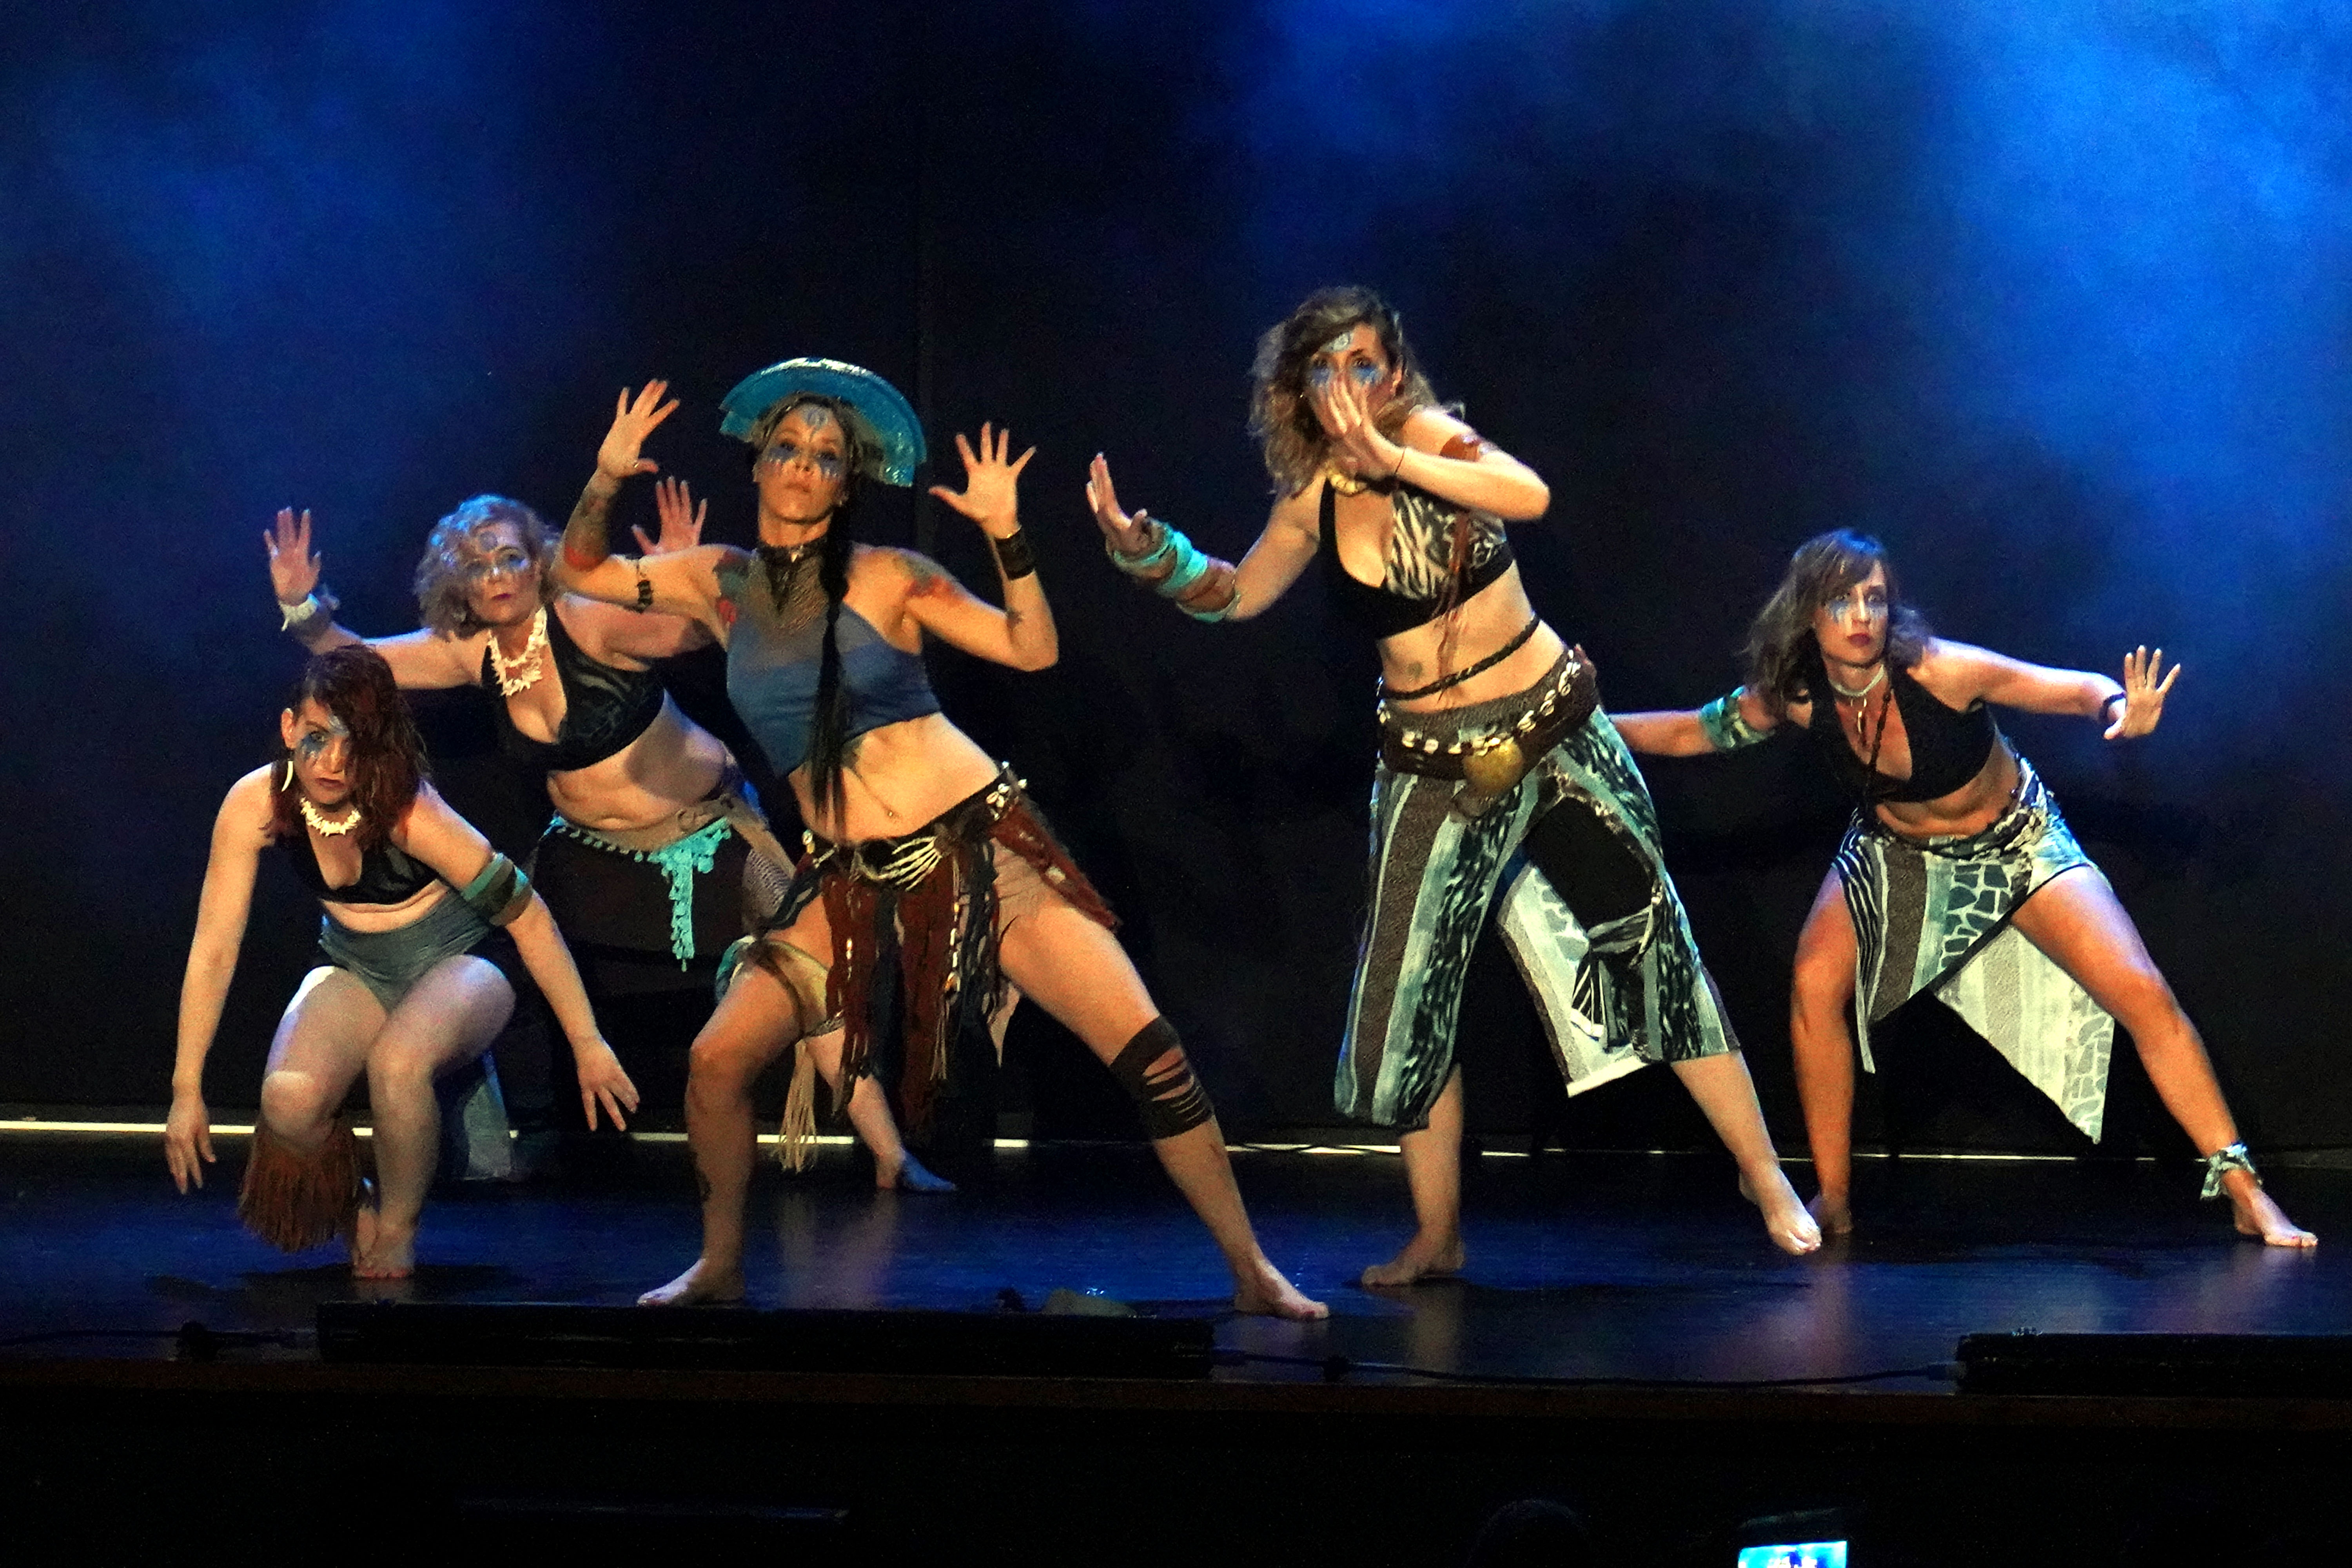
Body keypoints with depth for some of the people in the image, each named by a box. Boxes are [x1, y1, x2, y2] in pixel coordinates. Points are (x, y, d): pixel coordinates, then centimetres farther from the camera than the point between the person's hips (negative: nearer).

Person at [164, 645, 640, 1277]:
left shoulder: (409, 812, -30)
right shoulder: (254, 805, -20)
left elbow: (526, 915, -21)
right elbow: (214, 950, -13)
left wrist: (587, 1044, -17)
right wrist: (186, 1090, -11)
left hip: (457, 965, -3)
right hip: (356, 972, 3)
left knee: (397, 1065, -36)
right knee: (288, 1100, -27)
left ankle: (398, 1226, -6)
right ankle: (342, 1202, 8)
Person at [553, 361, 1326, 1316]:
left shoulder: (887, 579, -2)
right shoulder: (721, 584, 7)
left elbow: (1032, 649, -7)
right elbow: (580, 572, 14)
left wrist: (1006, 535, -19)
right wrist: (606, 481, -2)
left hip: (980, 844, -3)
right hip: (854, 885, 3)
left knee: (1146, 1048, -12)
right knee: (717, 1063, -10)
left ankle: (1252, 1273, -4)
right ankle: (720, 1267, 14)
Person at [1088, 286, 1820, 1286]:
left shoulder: (1430, 435, -12)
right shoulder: (1314, 501, -2)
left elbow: (1529, 496, -32)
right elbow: (1235, 595, 14)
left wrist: (1389, 459, -39)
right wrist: (1145, 549, -1)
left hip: (1554, 732, -3)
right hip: (1432, 767, 3)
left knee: (1649, 940, -2)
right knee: (1412, 992, 1)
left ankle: (1764, 1177, 8)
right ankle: (1436, 1236, 14)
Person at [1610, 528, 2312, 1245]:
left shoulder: (1940, 672, -33)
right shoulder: (1796, 697, -22)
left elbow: (2079, 688, -27)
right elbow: (1691, 733, -6)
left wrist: (2120, 710, -49)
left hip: (2016, 844, -3)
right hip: (1895, 856, 3)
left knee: (2144, 996, -15)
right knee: (1815, 986, -19)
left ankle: (2243, 1192, -6)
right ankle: (1833, 1200, -3)